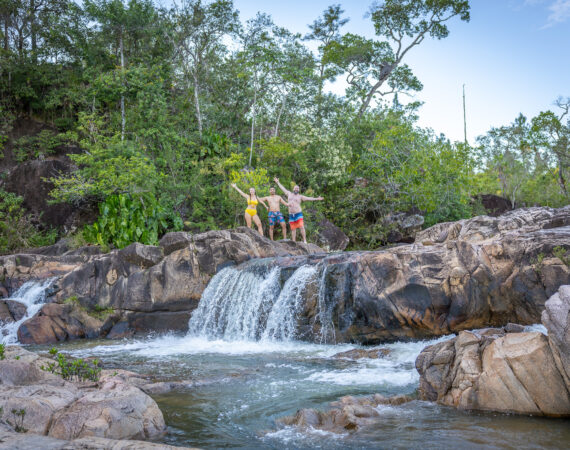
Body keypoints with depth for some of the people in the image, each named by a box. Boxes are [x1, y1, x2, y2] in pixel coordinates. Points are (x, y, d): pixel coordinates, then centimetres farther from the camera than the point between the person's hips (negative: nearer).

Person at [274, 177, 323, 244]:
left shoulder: (300, 196, 5)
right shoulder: (289, 194, 16)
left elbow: (309, 198, -4)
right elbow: (282, 188, 25)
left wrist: (317, 199, -15)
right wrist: (277, 182, 30)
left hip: (298, 214, -3)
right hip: (291, 215, 3)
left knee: (302, 227, -14)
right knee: (293, 229, 4)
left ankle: (305, 241, -16)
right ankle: (293, 242, 6)